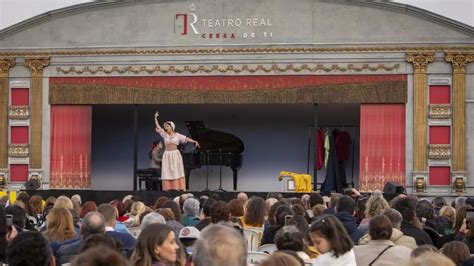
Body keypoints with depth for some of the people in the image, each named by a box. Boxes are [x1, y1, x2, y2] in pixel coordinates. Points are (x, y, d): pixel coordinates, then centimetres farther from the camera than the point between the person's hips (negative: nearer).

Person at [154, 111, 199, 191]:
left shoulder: (177, 135, 5)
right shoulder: (164, 134, 8)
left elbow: (186, 138, 0)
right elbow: (158, 126, 4)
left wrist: (194, 141, -11)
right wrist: (155, 118, 2)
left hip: (175, 154, -2)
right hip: (167, 155, 2)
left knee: (177, 172, -3)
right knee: (168, 173, -2)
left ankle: (179, 188, -5)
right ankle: (168, 189, -3)